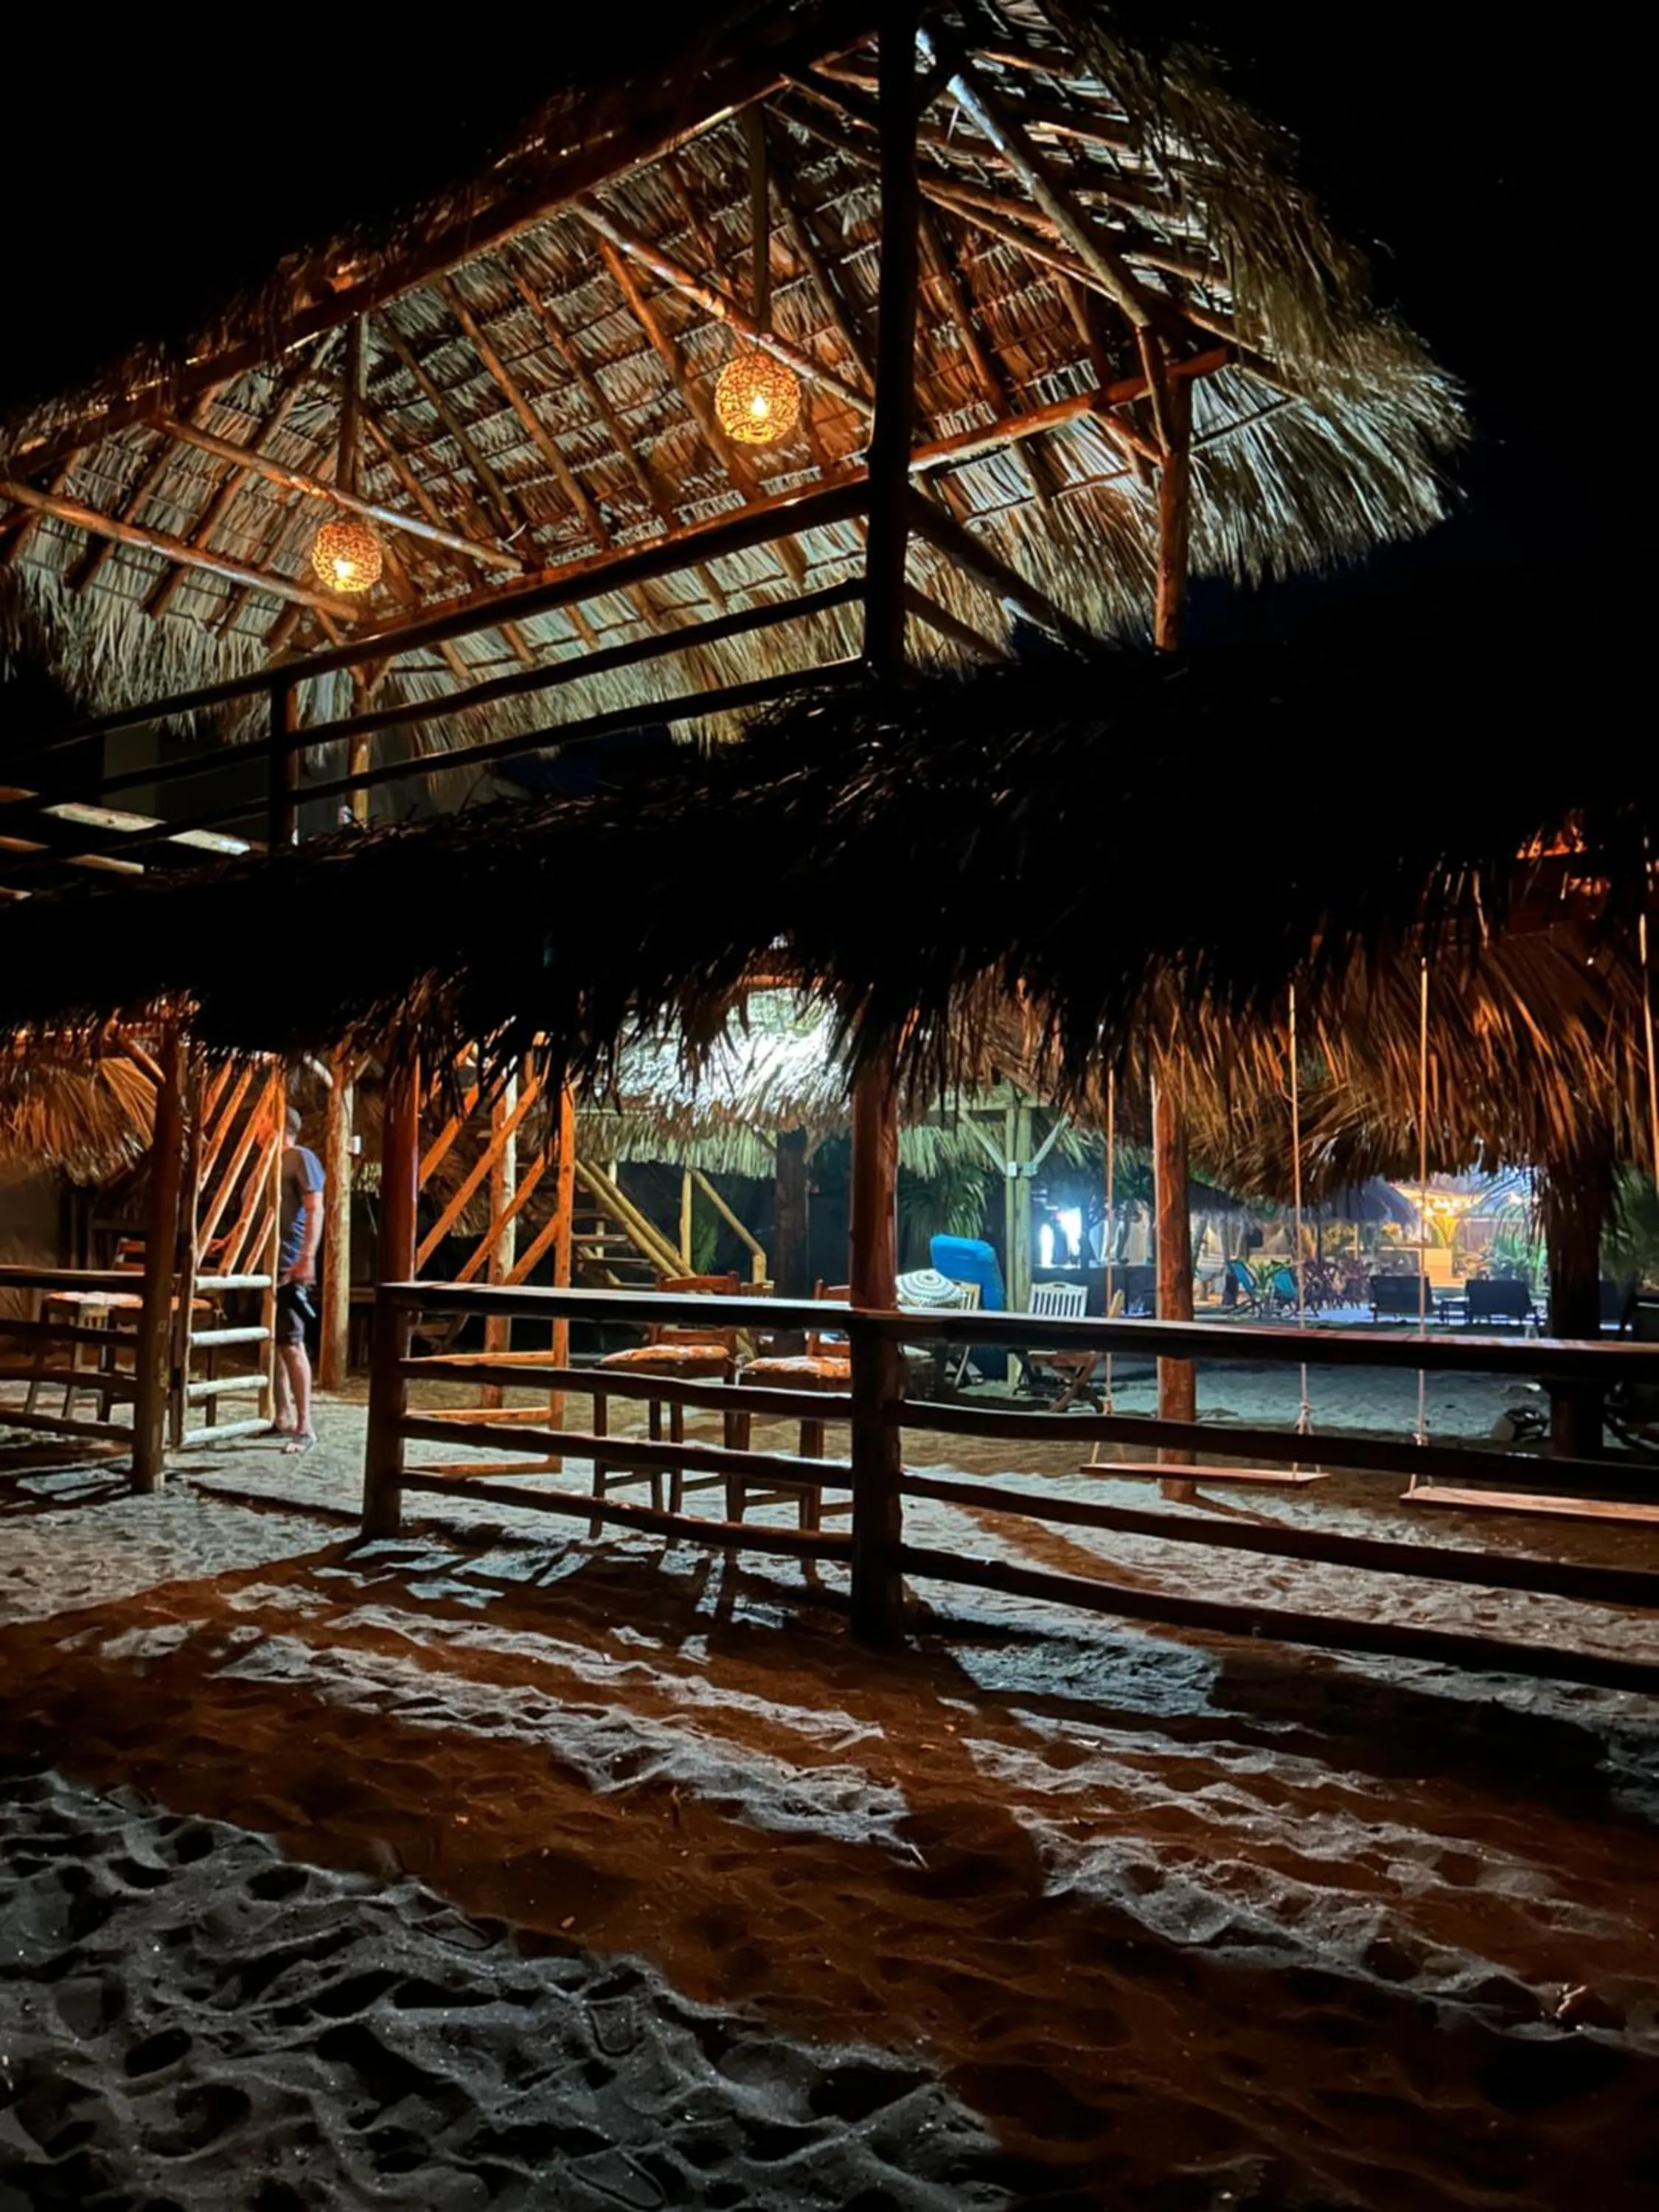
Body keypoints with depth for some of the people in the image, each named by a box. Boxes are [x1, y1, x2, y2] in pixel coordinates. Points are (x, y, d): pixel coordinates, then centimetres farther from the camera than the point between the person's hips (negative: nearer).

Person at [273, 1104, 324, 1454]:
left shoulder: (301, 1158, -6)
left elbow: (315, 1210, -15)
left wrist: (308, 1257, -24)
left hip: (288, 1266, -9)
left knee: (291, 1344, -11)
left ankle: (305, 1427, -9)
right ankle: (283, 1417, 20)